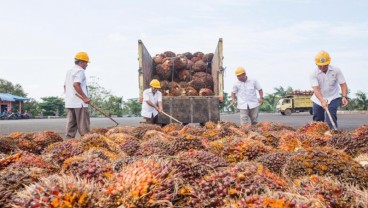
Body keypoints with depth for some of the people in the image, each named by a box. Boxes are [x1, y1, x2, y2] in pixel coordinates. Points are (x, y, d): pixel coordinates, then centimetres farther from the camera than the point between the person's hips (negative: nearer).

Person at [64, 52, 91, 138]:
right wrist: (85, 97, -22)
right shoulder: (80, 71, -10)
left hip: (69, 102, 9)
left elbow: (65, 86, 23)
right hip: (79, 103, -9)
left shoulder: (69, 71, 20)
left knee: (72, 123, 10)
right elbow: (76, 84, -23)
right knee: (83, 124, -5)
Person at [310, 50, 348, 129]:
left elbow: (343, 84, -8)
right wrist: (322, 101, -42)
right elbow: (316, 89, -26)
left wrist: (344, 97, -26)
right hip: (318, 100, 1)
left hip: (333, 99, -1)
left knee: (331, 119, -19)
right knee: (317, 121, 8)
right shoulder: (314, 74, -15)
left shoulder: (336, 71, -10)